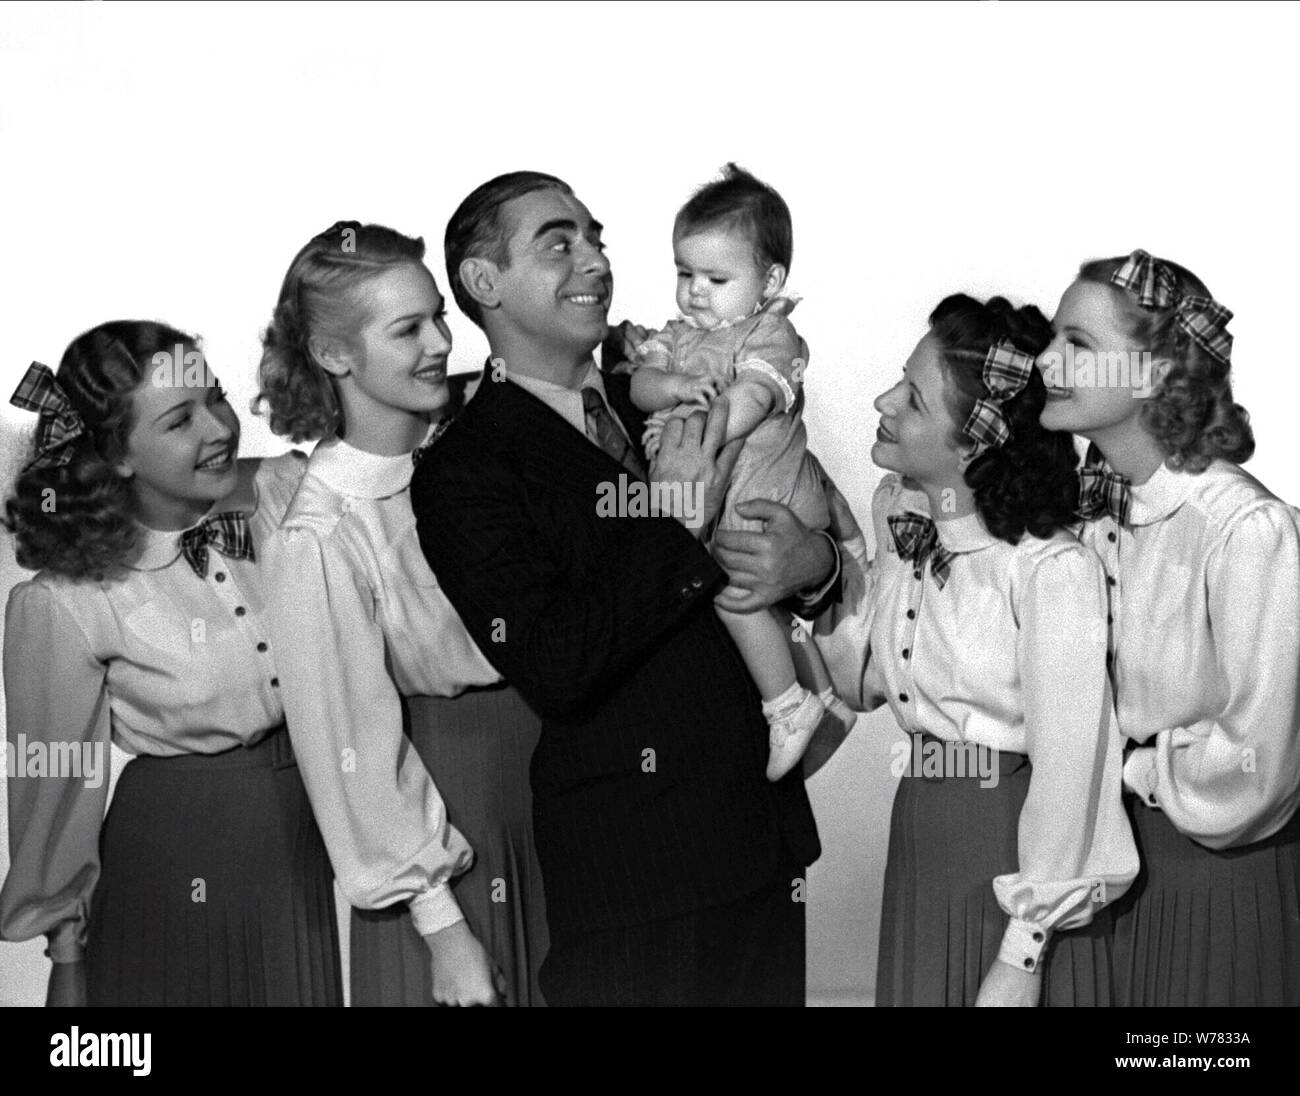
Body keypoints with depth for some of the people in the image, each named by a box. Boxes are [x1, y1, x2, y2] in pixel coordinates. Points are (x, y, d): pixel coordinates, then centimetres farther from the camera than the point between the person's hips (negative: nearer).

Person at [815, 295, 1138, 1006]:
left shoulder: (1052, 568, -22)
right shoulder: (897, 510, 0)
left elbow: (1067, 768, -19)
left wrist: (1022, 958, -16)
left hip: (1016, 862, -7)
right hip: (917, 841, 7)